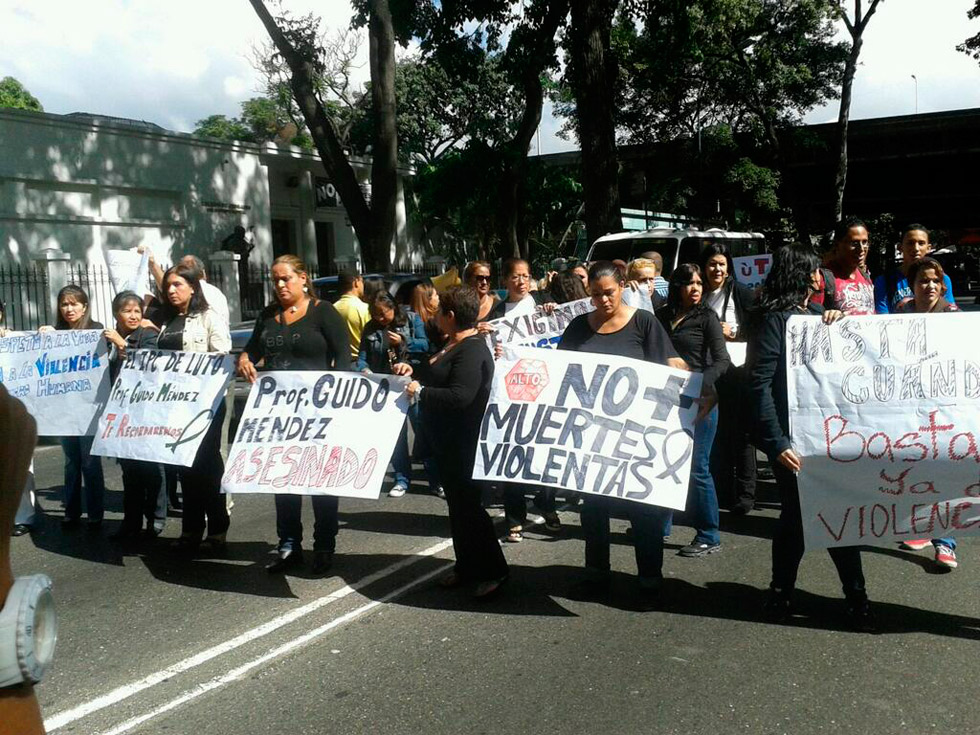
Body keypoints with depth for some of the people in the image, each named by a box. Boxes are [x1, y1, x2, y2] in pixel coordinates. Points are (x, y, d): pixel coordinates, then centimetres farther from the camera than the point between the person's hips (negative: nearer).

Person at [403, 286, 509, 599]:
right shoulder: (455, 344, 11)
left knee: (468, 503, -3)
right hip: (447, 439, 11)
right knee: (457, 502, 16)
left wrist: (420, 391, -22)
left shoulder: (472, 352, -22)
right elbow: (439, 375, 26)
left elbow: (460, 396, -32)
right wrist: (414, 371, 9)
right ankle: (467, 567, 27)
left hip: (463, 442, -11)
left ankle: (493, 571, 8)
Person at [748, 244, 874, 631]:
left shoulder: (816, 313, 12)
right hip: (794, 437, -6)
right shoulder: (774, 319, -9)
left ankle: (856, 596, 17)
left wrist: (839, 323, -2)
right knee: (796, 514, 4)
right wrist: (776, 443, -20)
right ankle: (781, 591, 22)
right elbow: (759, 384, -15)